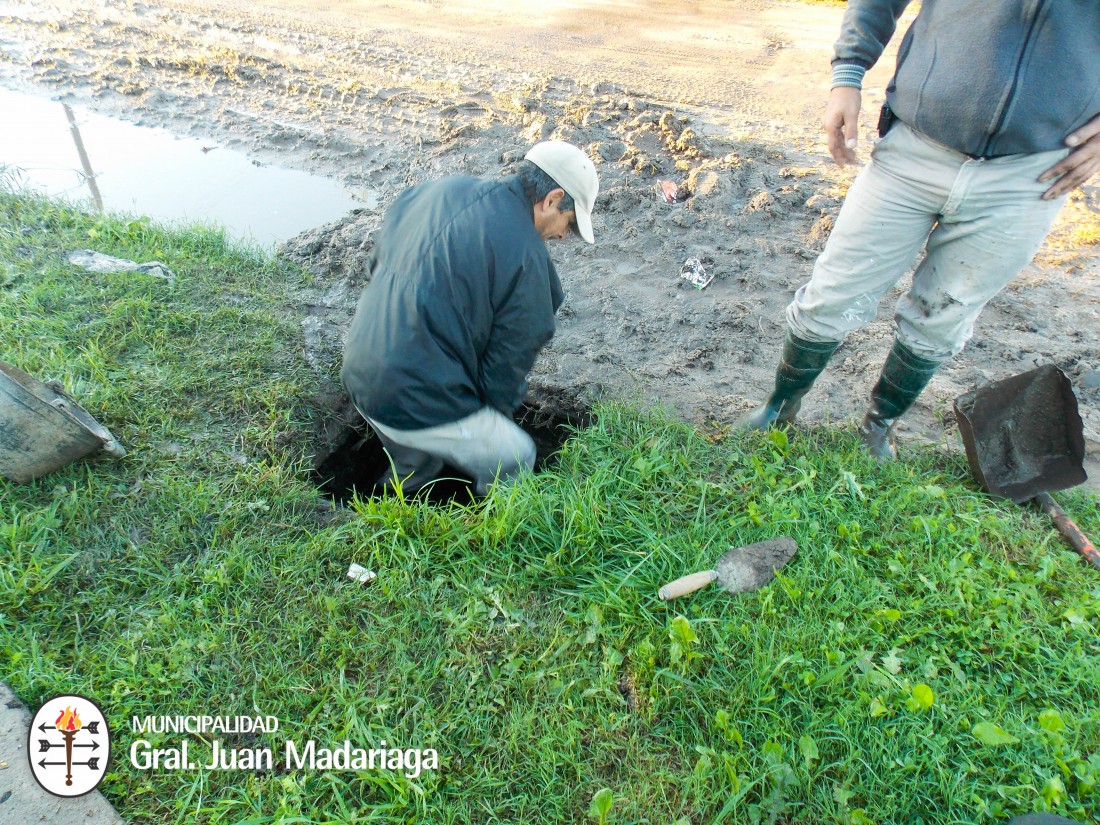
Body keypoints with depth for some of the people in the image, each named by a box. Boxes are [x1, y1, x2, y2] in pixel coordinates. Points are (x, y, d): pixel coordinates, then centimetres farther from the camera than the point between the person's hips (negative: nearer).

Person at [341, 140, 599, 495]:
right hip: (420, 406, -8)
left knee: (415, 467, 34)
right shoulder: (526, 256, -17)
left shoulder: (437, 188, 4)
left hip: (359, 376, 9)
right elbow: (506, 366, -9)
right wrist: (495, 420, 10)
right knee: (515, 459, 13)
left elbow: (376, 263, 15)